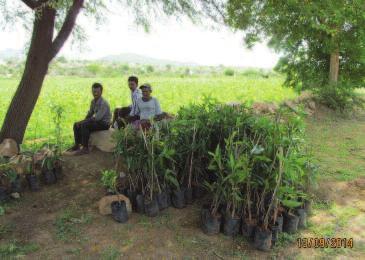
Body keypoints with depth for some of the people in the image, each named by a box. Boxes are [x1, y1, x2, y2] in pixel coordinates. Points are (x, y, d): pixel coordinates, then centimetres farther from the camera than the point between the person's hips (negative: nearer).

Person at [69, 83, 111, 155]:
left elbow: (97, 118, -27)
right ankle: (77, 145, 13)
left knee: (84, 125, -28)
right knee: (76, 125, 3)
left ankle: (85, 148, -22)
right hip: (97, 121, 9)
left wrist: (83, 122, -18)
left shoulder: (103, 103, -23)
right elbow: (90, 113, 14)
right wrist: (83, 121, -4)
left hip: (104, 123, -9)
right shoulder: (93, 101, 5)